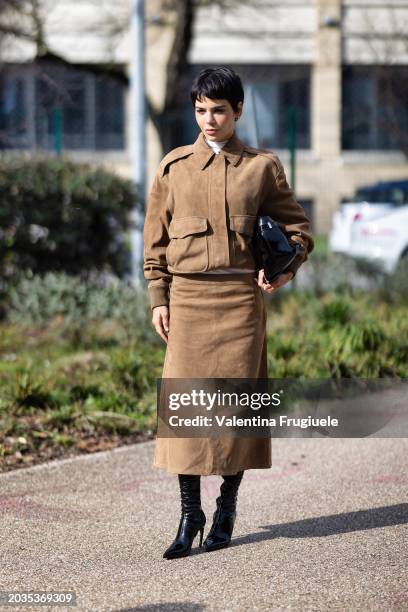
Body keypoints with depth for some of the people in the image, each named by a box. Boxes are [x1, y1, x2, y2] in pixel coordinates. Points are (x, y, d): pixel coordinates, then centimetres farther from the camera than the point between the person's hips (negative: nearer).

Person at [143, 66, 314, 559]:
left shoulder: (263, 167, 5)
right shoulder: (174, 166, 7)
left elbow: (297, 228, 12)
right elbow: (156, 238, 10)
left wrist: (286, 269, -6)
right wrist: (158, 299, 3)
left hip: (241, 297, 0)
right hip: (188, 296, 0)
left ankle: (226, 511, 15)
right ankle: (189, 513, 3)